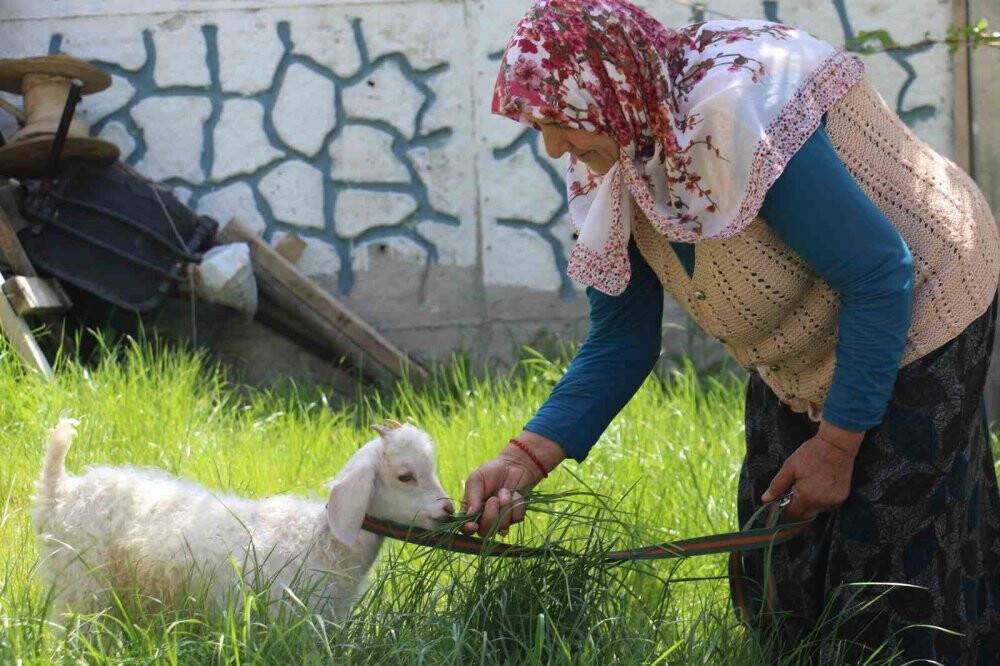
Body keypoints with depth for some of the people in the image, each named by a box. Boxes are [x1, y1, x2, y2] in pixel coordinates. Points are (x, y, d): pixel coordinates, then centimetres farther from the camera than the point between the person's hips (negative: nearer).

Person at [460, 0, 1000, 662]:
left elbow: (882, 276, -29)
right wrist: (527, 458, -18)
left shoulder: (739, 121, -35)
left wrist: (837, 443, -23)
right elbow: (621, 340, -4)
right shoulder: (612, 167, -9)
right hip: (801, 361, 8)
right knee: (781, 579, 14)